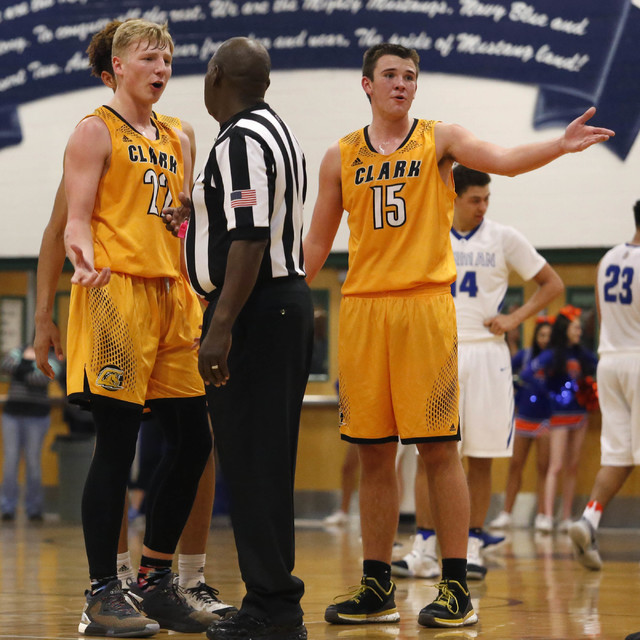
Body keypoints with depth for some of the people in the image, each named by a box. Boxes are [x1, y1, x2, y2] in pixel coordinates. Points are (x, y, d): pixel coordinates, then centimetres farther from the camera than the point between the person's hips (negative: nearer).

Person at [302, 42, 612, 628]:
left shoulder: (439, 140, 5)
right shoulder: (341, 157, 12)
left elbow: (503, 160, -13)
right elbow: (317, 242, 18)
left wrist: (561, 146, -31)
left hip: (425, 305, -3)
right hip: (362, 309, 3)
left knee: (438, 448, -4)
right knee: (374, 452, 6)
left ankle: (456, 588, 2)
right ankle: (377, 589, 15)